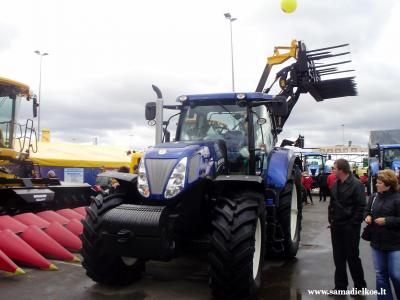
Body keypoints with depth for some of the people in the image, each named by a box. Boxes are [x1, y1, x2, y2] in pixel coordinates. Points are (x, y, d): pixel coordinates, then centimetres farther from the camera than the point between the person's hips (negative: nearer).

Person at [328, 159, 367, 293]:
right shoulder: (336, 184, 9)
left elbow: (361, 207, -14)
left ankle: (360, 285, 22)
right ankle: (340, 286, 23)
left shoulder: (356, 185, -13)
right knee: (338, 258, 12)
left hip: (350, 227, -7)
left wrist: (354, 224, -16)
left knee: (352, 257, 4)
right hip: (336, 226, 7)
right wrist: (331, 220, 10)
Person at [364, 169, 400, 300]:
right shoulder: (374, 197, 6)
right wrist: (367, 217, -2)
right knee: (380, 274, 14)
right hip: (377, 242, 6)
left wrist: (387, 221, -22)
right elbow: (367, 211, 18)